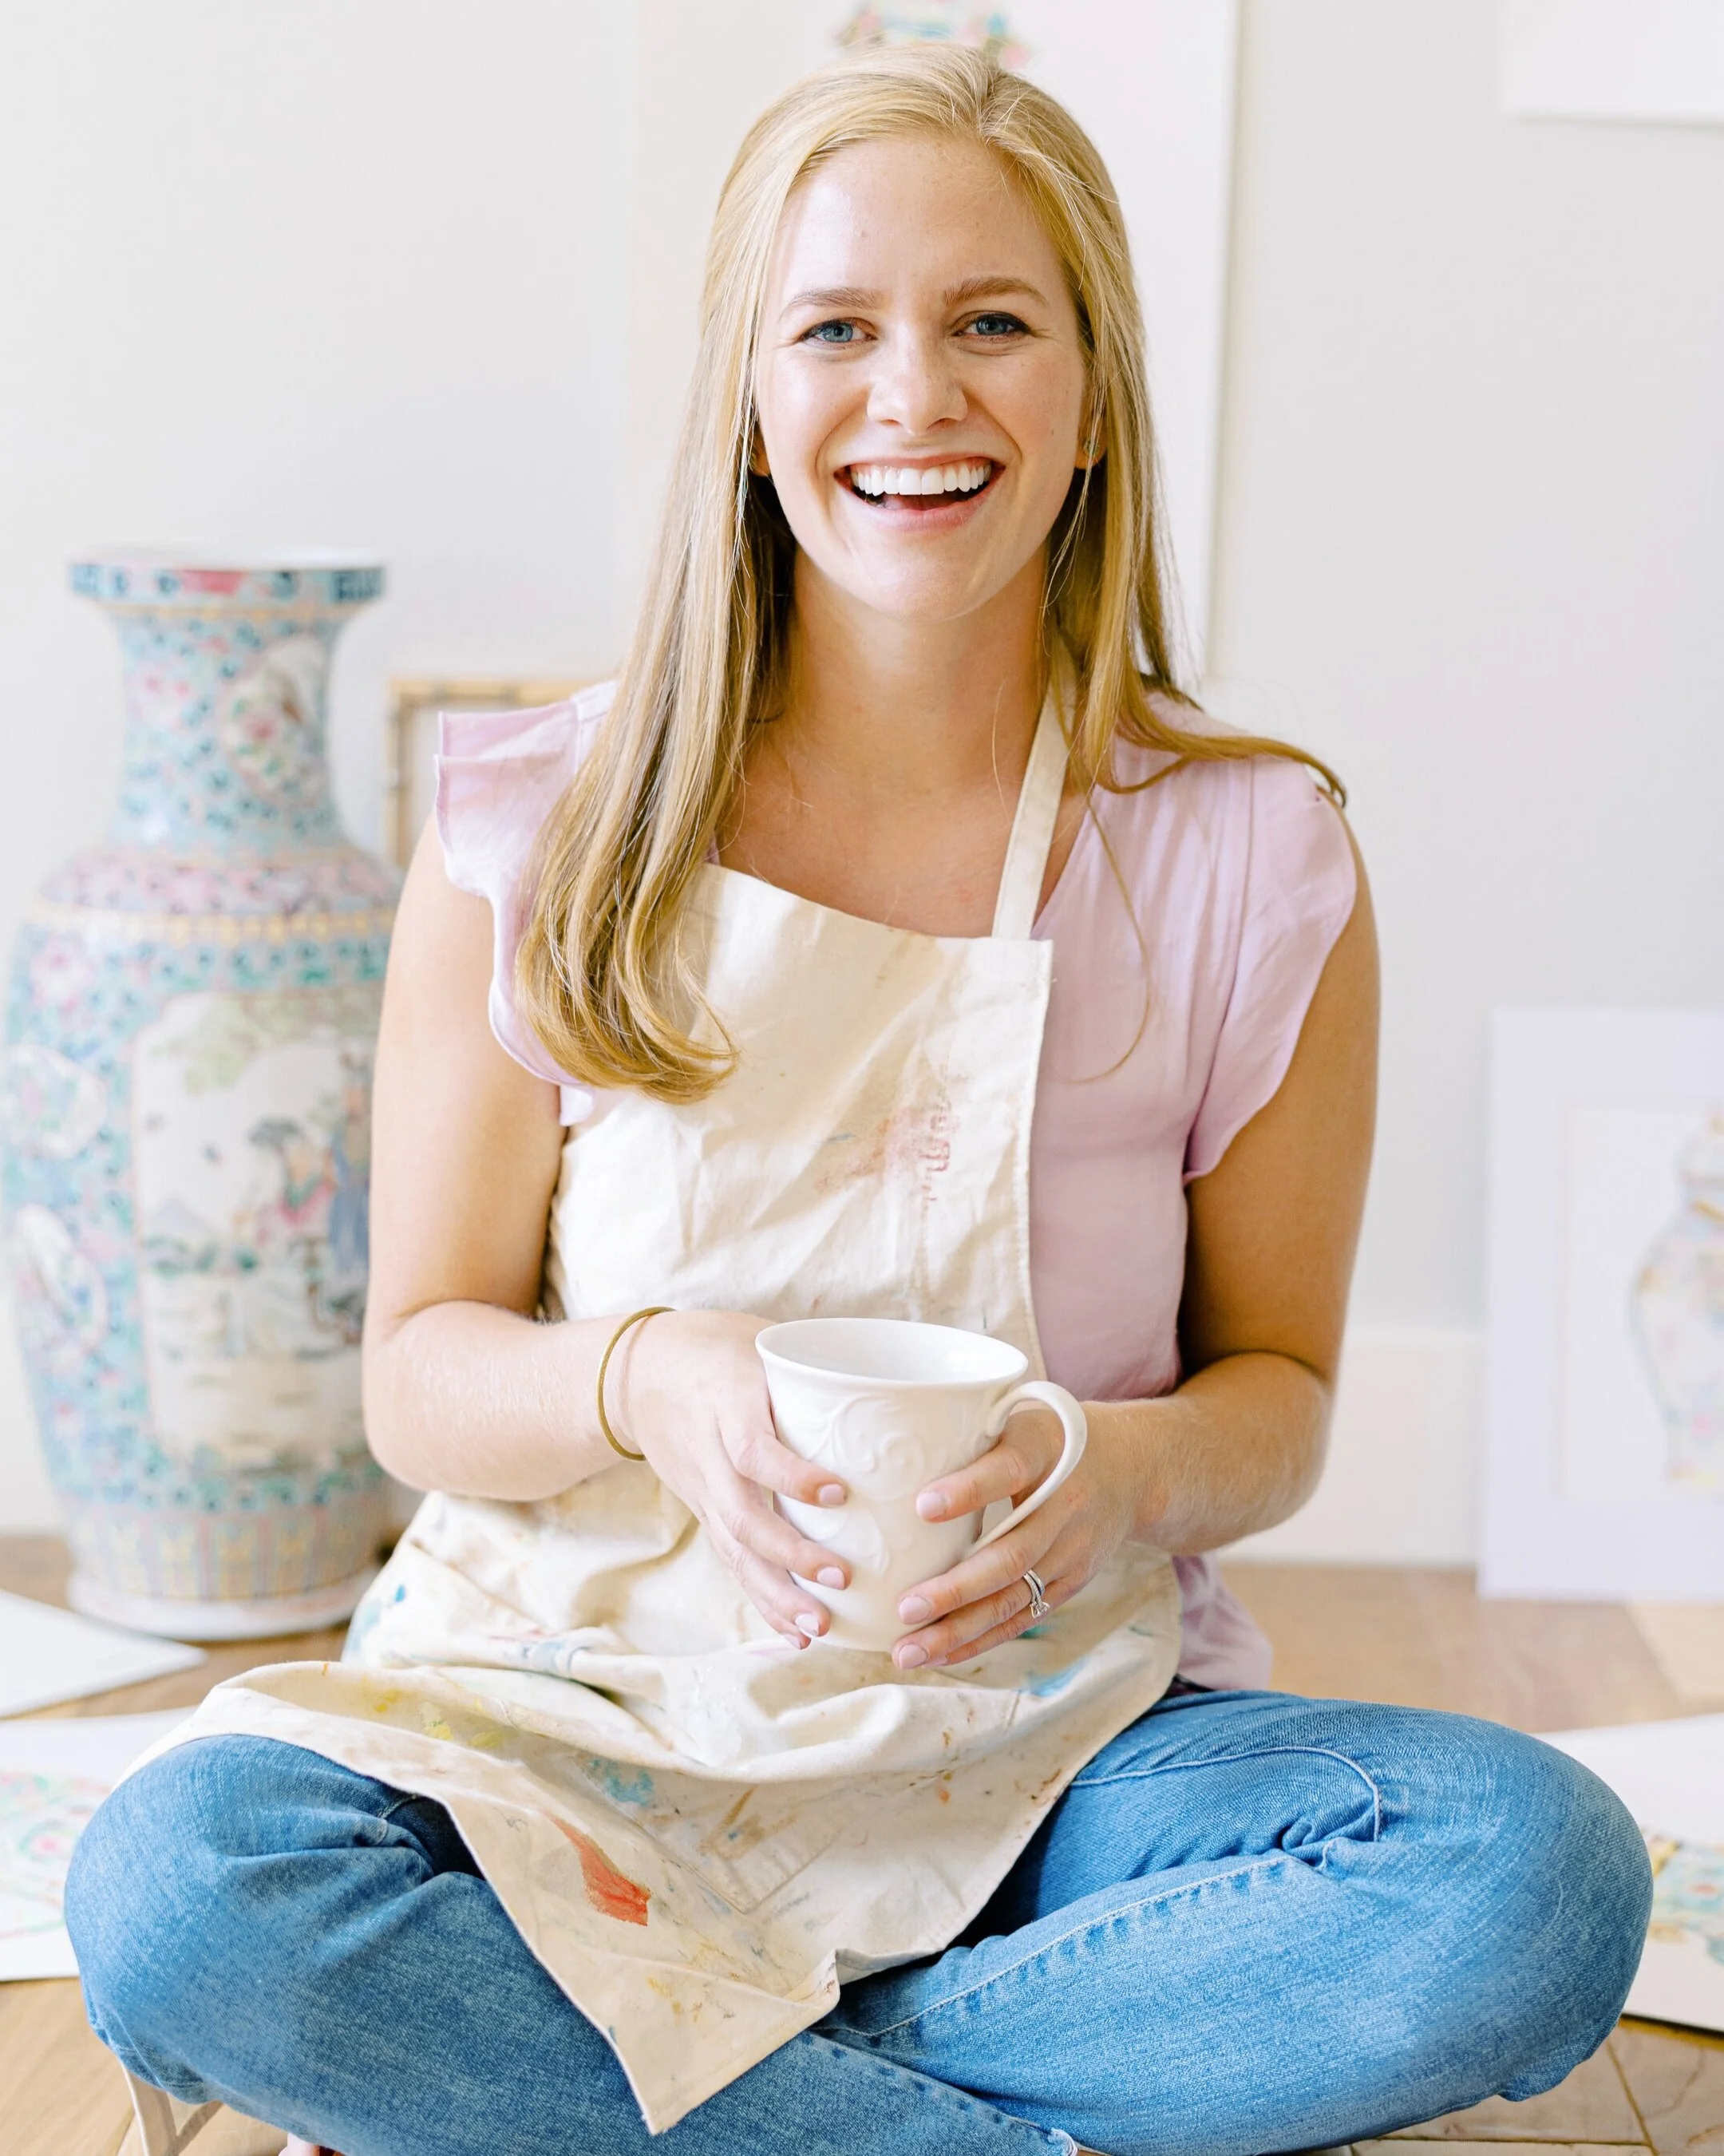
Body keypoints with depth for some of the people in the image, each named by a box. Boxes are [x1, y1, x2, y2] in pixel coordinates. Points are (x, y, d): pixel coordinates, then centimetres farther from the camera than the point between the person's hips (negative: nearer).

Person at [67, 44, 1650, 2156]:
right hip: (586, 1711, -1)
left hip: (1050, 1734, 2)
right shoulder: (540, 835, -3)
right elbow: (421, 1367, 1)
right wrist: (643, 1386, -22)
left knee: (1538, 1876, -28)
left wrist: (1124, 1475, -19)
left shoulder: (1251, 859, -2)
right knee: (173, 1887, -31)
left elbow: (1278, 1386, 5)